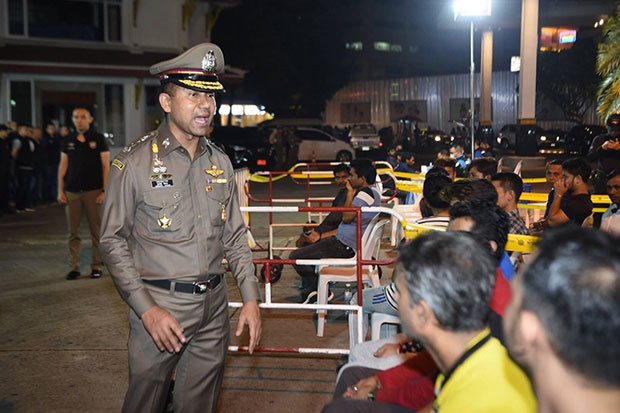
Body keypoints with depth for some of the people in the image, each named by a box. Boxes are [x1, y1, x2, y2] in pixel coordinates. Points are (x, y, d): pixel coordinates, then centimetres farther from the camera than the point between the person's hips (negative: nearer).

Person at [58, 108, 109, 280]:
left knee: (96, 231, 0)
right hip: (72, 192, 3)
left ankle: (97, 266, 9)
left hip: (93, 191, -3)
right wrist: (60, 190, 5)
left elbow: (106, 166, 0)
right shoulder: (68, 141, 12)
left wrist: (104, 191, -8)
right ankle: (73, 267, 11)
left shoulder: (98, 138, 3)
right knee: (73, 232, 4)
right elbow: (63, 166, 14)